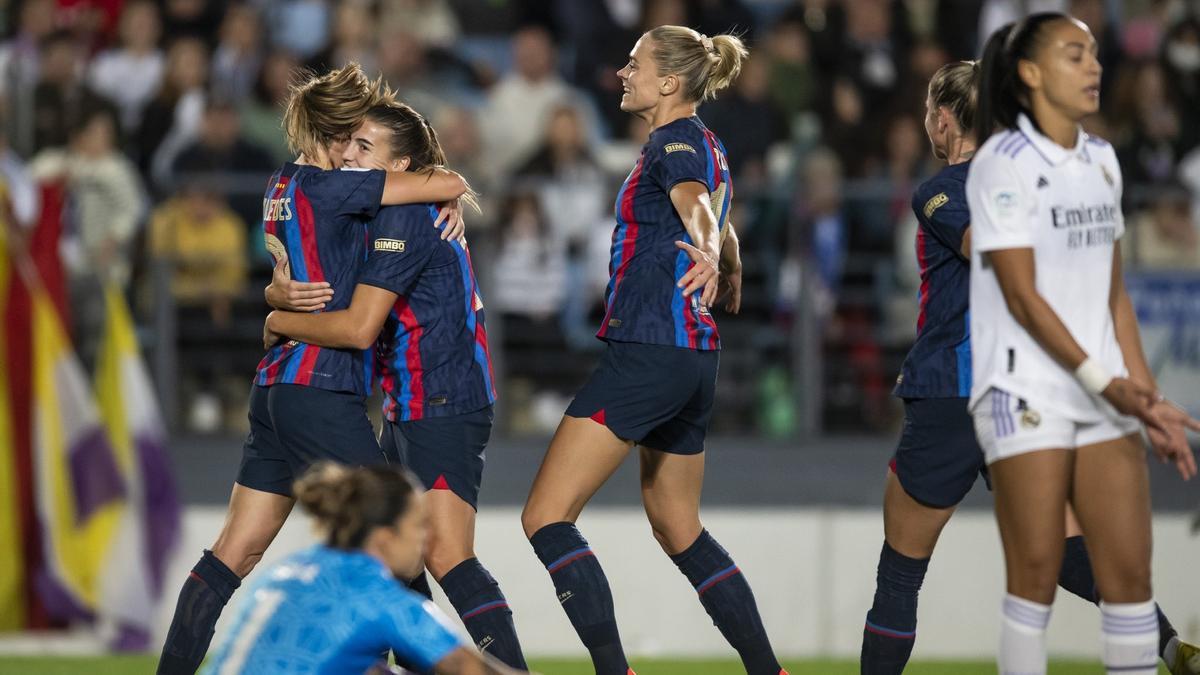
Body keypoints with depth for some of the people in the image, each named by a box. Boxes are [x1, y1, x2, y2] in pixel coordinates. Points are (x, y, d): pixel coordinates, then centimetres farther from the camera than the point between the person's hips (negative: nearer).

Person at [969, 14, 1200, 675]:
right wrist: (1102, 381, -16)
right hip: (1026, 390, -6)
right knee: (1036, 574, -5)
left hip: (1105, 391, 6)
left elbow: (1113, 293, 15)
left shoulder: (1101, 160, 13)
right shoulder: (1003, 163, -9)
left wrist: (1144, 394, 8)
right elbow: (1021, 297, -13)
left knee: (1130, 572, 0)